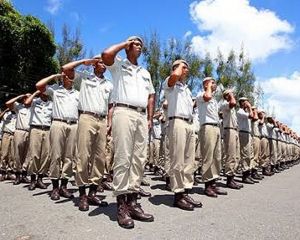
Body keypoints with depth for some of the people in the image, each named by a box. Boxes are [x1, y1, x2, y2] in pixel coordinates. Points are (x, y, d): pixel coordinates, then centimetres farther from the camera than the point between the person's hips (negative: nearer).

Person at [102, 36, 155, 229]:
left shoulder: (145, 72, 29)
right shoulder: (119, 64, 13)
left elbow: (151, 96, 25)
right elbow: (106, 55, -10)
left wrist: (150, 118, 13)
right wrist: (124, 44, 8)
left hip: (141, 115, 6)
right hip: (124, 112, -6)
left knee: (139, 159, 0)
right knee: (123, 158, -11)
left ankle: (133, 201, 6)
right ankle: (121, 204, -7)